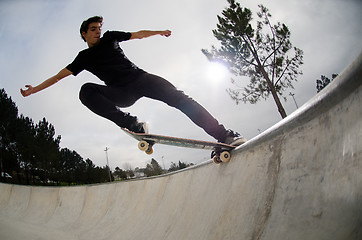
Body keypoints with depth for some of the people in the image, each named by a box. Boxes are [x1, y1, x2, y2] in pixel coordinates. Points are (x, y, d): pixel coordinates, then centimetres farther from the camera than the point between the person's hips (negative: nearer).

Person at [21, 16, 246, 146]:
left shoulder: (110, 37, 17)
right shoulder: (84, 57, 14)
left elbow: (138, 34, 24)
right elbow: (59, 76, 15)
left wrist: (159, 32, 20)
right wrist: (34, 89, 13)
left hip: (140, 77, 1)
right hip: (122, 93, 0)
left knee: (178, 97, -21)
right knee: (87, 91, -28)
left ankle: (224, 134, -24)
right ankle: (133, 125, -37)